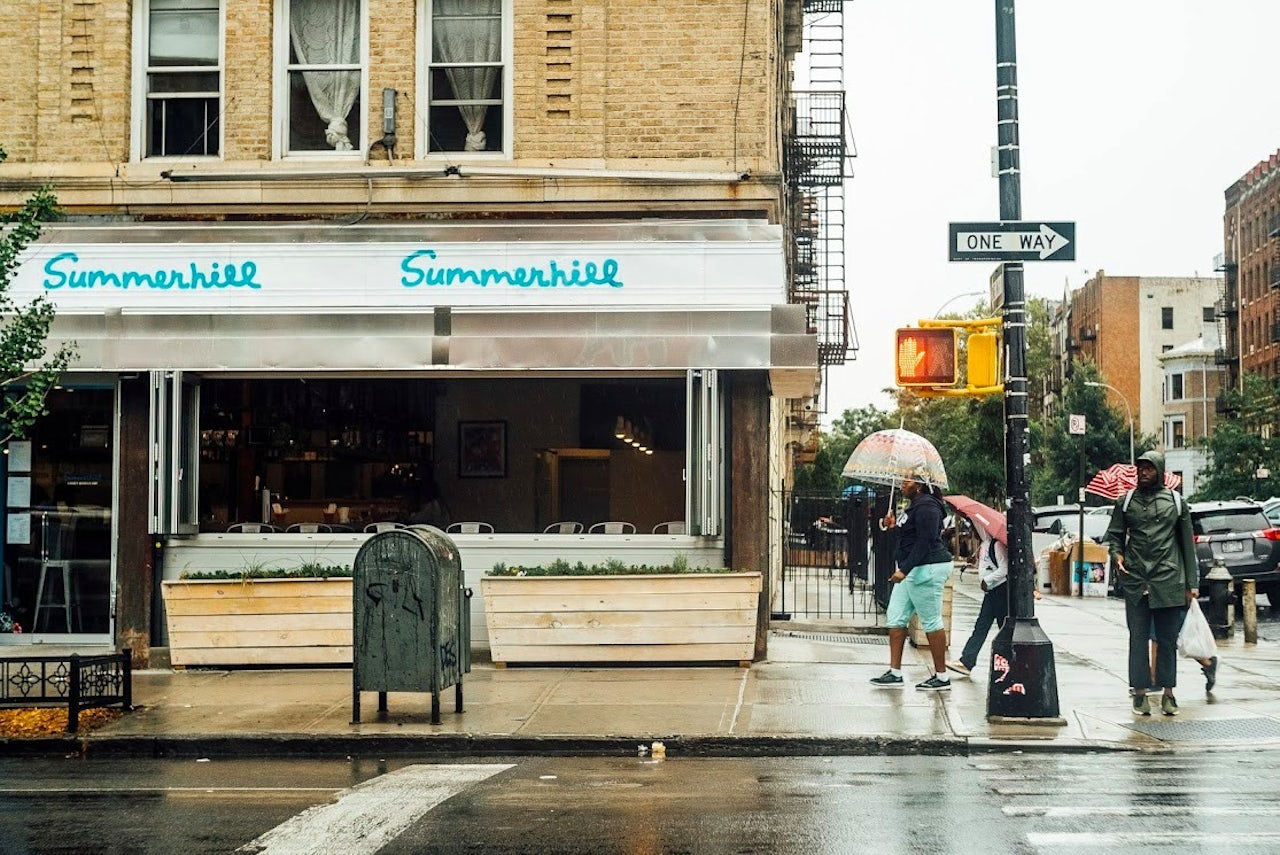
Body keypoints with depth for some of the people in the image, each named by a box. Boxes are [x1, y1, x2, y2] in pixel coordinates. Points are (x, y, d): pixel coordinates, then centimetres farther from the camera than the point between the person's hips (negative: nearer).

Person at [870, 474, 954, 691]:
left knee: (931, 622, -4)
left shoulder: (926, 507, -15)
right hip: (911, 571, 11)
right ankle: (895, 673, 10)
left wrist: (904, 570, -26)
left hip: (926, 570, -11)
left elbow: (924, 542, -23)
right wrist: (894, 526, 14)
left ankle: (941, 677, 3)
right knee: (896, 619, 8)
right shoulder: (916, 506, 19)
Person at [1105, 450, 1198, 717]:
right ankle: (1140, 692, 7)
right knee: (1138, 639, 2)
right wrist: (1117, 555, -9)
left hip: (1168, 581, 0)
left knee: (1167, 640, 4)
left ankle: (1168, 692, 11)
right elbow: (1114, 534, 14)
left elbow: (1187, 543, 10)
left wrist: (1191, 583, 6)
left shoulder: (1176, 502, 9)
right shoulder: (1126, 502, 10)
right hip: (1135, 581, 0)